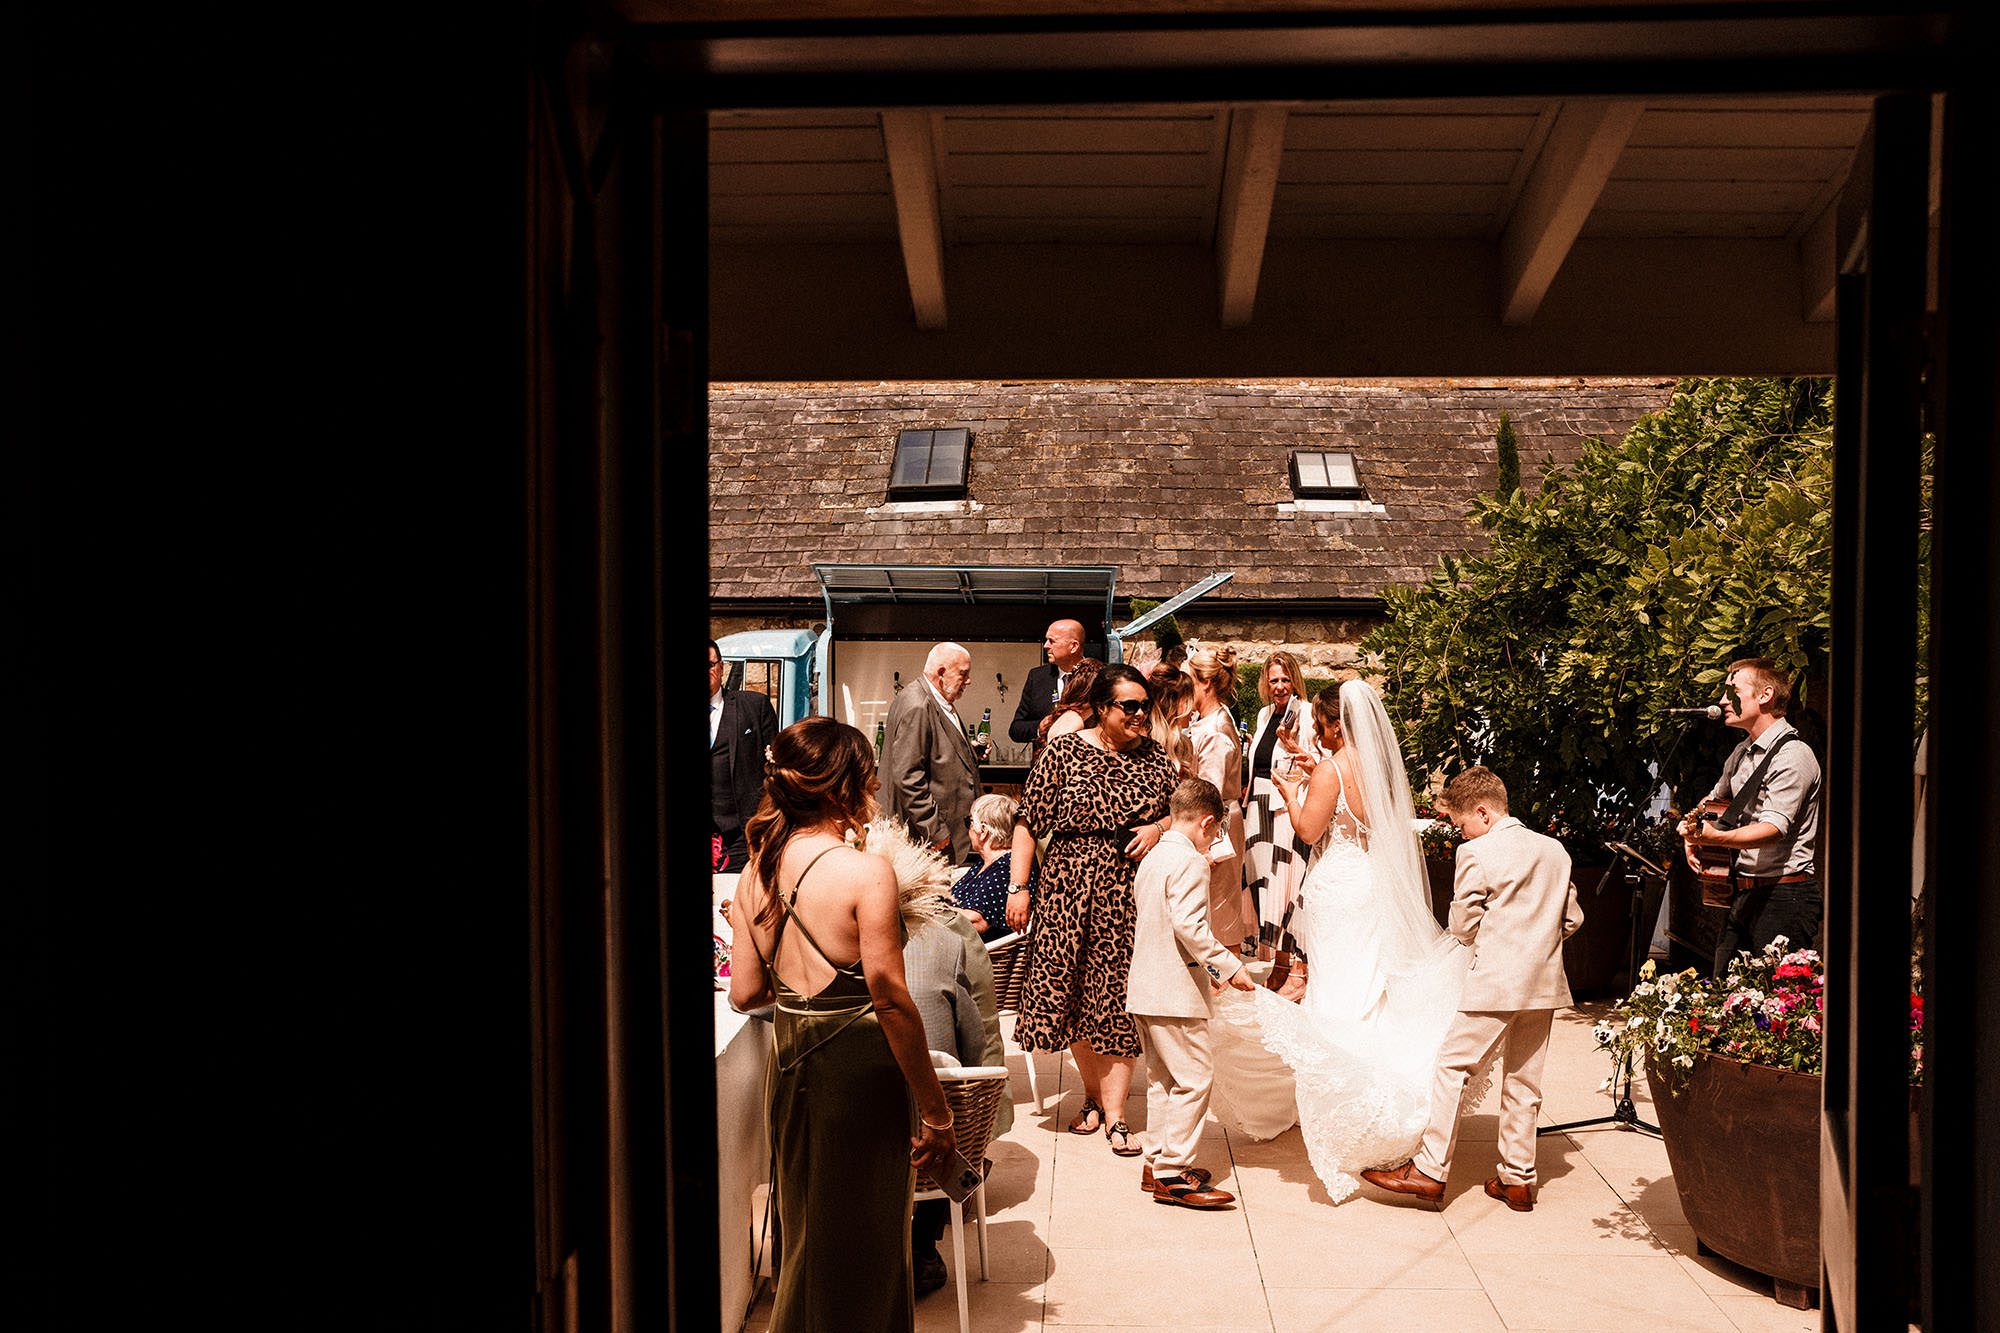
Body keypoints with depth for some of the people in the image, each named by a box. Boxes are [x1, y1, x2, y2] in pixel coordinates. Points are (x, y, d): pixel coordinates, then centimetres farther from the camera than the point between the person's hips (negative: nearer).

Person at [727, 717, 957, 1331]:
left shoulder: (757, 871, 2)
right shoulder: (866, 871, -18)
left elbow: (744, 992, 5)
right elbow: (890, 998, -21)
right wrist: (936, 1108, -14)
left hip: (790, 1062, 7)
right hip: (859, 1067, -6)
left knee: (805, 1239, 24)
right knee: (863, 1244, 10)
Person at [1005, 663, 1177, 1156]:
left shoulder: (1154, 756, 5)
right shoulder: (1063, 752, -3)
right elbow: (1028, 821, -1)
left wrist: (1158, 828, -6)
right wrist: (1017, 886, -5)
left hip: (1130, 892, 1)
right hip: (1071, 887, -1)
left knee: (1118, 1000, 1)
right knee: (1074, 996, 5)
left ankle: (1114, 1114, 8)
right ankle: (1093, 1095, 25)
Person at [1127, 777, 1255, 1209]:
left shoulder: (1151, 860, 15)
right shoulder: (1190, 862, -14)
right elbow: (1190, 926, -25)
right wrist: (1229, 966, -20)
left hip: (1144, 989, 10)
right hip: (1176, 992, -10)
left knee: (1162, 1077, 17)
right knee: (1194, 1076, -5)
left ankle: (1157, 1162, 24)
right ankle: (1173, 1174, -3)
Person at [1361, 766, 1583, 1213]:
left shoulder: (1477, 854, -10)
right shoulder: (1555, 850, 9)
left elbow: (1463, 928, -6)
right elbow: (1572, 919, 13)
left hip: (1495, 981, -7)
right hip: (1546, 983, 7)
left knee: (1452, 1066, 0)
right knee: (1523, 1079, 13)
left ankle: (1430, 1171, 0)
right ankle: (1518, 1179, 19)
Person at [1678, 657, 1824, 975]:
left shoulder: (1793, 755, -13)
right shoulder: (1742, 752, 15)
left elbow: (1773, 828, -25)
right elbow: (1715, 799, 32)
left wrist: (1715, 837, -41)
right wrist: (1693, 831, 12)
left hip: (1783, 894, -9)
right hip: (1744, 890, 9)